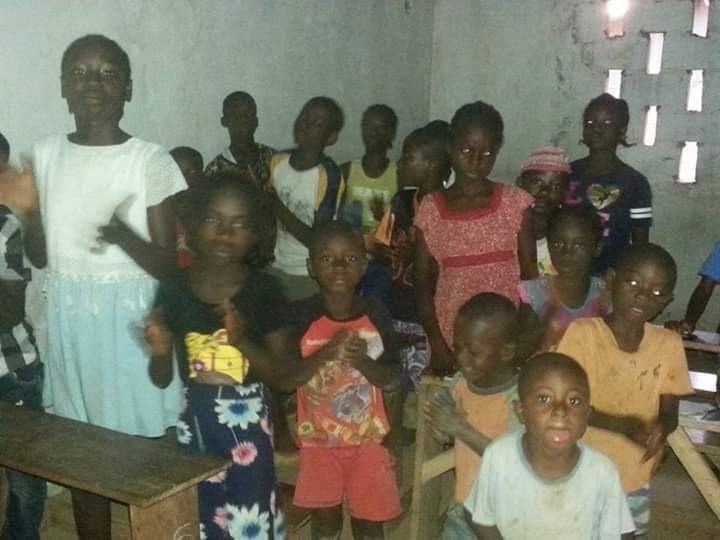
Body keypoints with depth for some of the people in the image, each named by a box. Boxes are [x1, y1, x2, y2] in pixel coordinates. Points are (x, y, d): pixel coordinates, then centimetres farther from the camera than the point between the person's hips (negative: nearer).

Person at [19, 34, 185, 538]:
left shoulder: (151, 160, -8)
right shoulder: (46, 155, 4)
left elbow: (167, 264, -8)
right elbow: (41, 255, 9)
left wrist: (123, 235, -26)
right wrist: (28, 211, -9)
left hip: (131, 317, -4)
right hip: (69, 317, 4)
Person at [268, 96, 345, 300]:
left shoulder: (329, 175, -19)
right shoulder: (278, 161, -1)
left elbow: (318, 240, -20)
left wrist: (277, 206, -23)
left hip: (311, 275, -5)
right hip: (276, 266, 5)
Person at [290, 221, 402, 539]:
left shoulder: (376, 314, -8)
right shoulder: (302, 315, -12)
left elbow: (389, 377, -6)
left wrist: (362, 361, -26)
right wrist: (325, 354, -28)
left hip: (367, 436, 1)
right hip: (319, 437, -1)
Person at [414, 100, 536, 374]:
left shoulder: (516, 203, -2)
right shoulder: (431, 209, -1)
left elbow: (530, 275, 1)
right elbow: (423, 286, 2)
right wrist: (437, 345, -6)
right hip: (451, 338, 1)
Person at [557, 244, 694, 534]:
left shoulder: (669, 344, -9)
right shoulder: (582, 333, -19)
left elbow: (669, 410, -3)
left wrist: (661, 428, -26)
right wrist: (624, 425, -31)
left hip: (634, 479, 3)